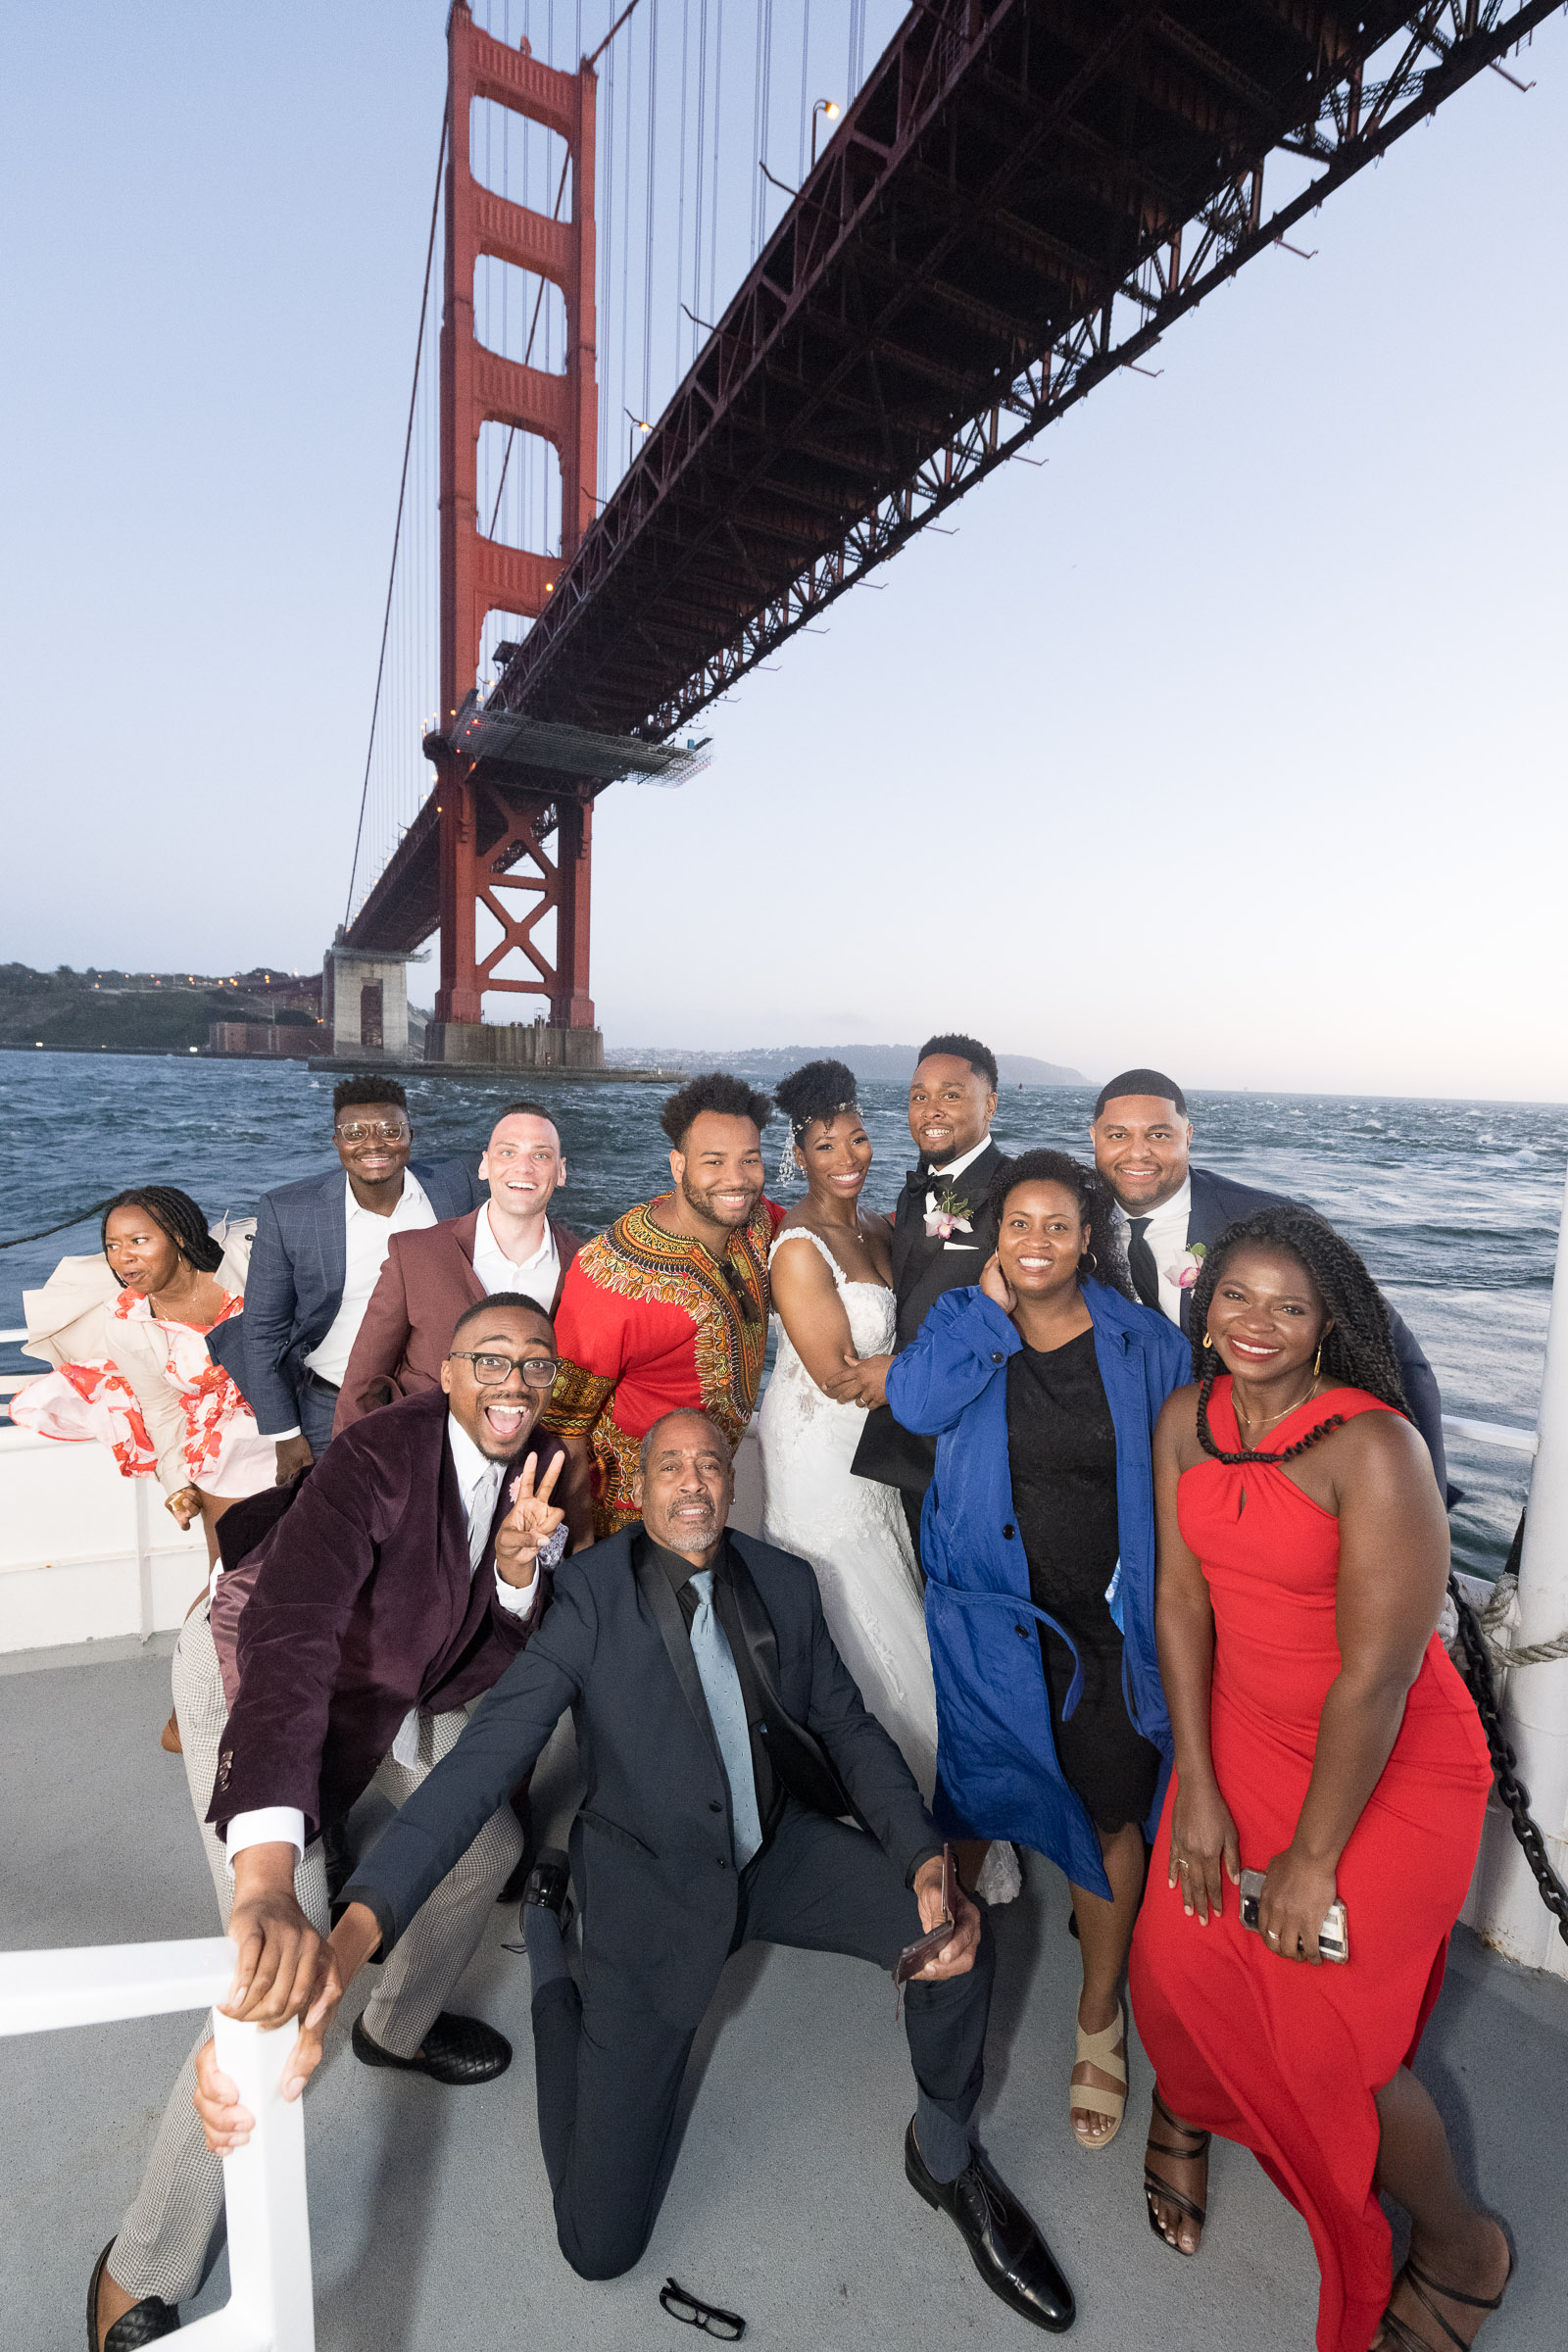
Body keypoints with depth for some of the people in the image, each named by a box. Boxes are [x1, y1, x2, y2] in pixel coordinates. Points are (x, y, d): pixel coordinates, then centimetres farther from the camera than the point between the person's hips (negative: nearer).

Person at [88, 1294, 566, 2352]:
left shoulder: (537, 1468, -13)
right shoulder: (382, 1456, -36)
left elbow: (507, 1661, -10)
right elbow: (288, 1636, -47)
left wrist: (520, 1560, -32)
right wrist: (266, 1872, -56)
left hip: (393, 1684, 7)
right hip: (255, 1674, -7)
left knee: (490, 1841, 16)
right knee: (281, 1978, -14)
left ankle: (399, 2026, 46)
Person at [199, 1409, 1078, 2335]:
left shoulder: (784, 1581, -6)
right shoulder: (594, 1590, -19)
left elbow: (850, 1728, 0)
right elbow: (488, 1754, -25)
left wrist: (927, 1862, -17)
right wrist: (355, 1926, -38)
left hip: (780, 1851, 3)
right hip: (653, 1885, -3)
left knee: (957, 1930, -20)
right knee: (601, 2244, 0)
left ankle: (946, 2158, 13)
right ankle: (550, 1949, 24)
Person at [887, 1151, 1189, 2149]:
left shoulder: (1144, 1343, -4)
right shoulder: (963, 1320, -4)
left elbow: (1180, 1481, 3)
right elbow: (914, 1402, -23)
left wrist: (1169, 1612, 1)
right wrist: (991, 1305, -19)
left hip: (1108, 1621, 0)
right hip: (989, 1614, 0)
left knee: (1109, 1813, 11)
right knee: (989, 1797, 15)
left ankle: (1100, 2017, 36)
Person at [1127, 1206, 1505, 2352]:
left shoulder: (1373, 1448, -28)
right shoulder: (1187, 1421, -9)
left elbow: (1377, 1674, -24)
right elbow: (1182, 1600, -5)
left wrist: (1314, 1860, -14)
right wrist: (1198, 1792, -4)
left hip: (1391, 1763, -4)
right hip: (1244, 1730, 5)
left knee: (1322, 2030, 2)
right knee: (1179, 1952, 5)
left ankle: (1460, 2244, 35)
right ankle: (1186, 2107, 41)